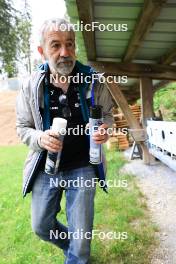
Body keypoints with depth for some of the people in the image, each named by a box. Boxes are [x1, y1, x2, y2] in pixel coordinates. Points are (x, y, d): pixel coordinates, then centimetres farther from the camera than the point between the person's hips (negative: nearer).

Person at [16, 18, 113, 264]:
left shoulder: (94, 82, -9)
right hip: (46, 168, 2)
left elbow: (107, 114, 7)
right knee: (41, 226, 20)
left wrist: (105, 129, -16)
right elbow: (23, 127, 2)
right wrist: (40, 138, -20)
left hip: (82, 168, -1)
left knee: (81, 238, 10)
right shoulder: (31, 86, -8)